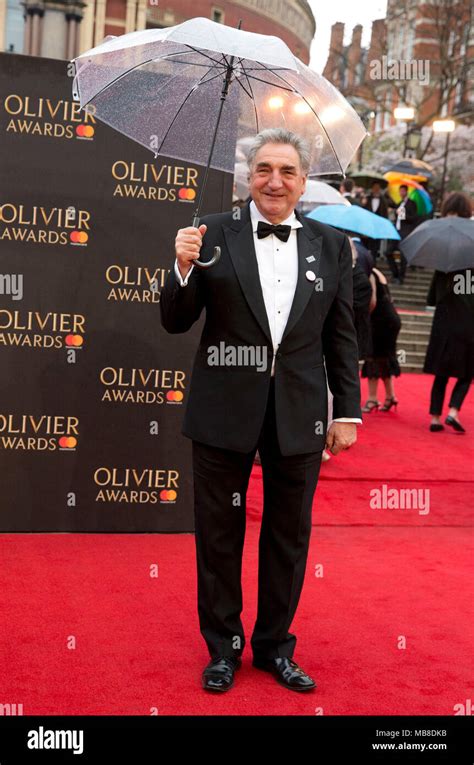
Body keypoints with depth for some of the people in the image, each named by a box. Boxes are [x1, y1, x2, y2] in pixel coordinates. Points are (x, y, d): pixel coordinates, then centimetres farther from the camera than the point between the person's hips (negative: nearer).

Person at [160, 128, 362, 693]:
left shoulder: (331, 245, 4)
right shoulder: (213, 234, -3)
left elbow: (341, 336, 7)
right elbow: (175, 323, -2)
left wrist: (347, 410, 4)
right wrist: (184, 268, -20)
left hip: (299, 414, 2)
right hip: (225, 410, -1)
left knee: (289, 536, 13)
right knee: (219, 534, 11)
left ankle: (274, 645, 33)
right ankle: (223, 647, 30)